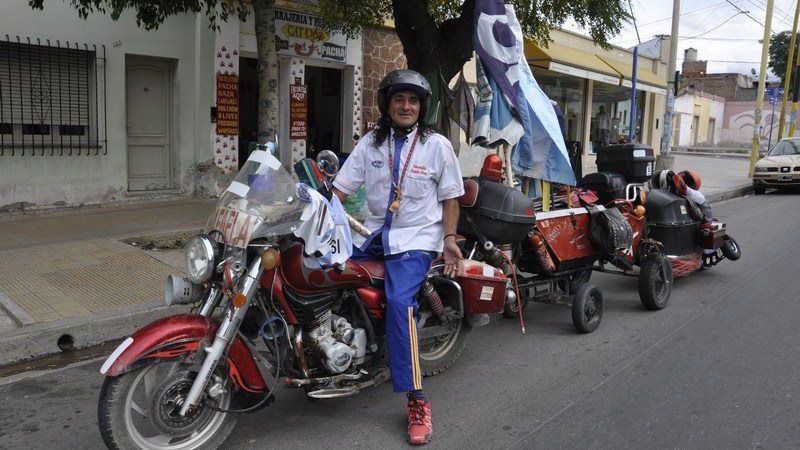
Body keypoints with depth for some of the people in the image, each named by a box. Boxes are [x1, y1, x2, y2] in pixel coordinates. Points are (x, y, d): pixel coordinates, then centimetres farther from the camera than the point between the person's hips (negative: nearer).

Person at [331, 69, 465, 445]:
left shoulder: (437, 145, 1)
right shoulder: (370, 143, 7)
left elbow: (450, 198, 3)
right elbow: (341, 189, 2)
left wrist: (449, 239, -10)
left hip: (417, 238, -4)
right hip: (375, 233, 5)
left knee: (399, 303, -25)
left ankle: (416, 400, -17)